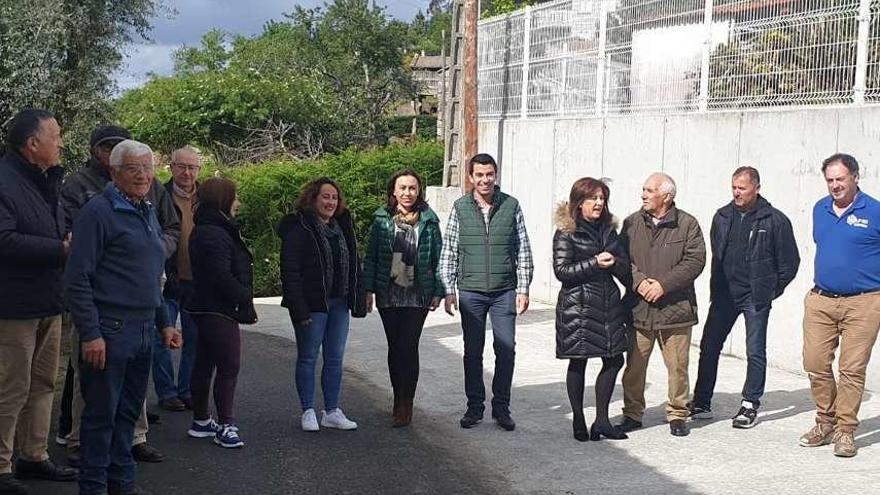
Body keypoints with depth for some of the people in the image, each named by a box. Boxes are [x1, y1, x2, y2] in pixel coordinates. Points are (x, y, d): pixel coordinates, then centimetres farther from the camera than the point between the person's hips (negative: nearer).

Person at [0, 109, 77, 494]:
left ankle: (33, 455, 29)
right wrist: (61, 250, -22)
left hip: (48, 303, 9)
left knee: (43, 384, 17)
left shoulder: (47, 181, 14)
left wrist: (74, 242, 2)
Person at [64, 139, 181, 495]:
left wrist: (163, 323, 18)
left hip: (143, 331, 8)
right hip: (109, 332, -8)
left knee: (129, 411, 14)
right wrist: (90, 334, -18)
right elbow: (77, 279, -14)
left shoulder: (149, 213, 15)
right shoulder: (98, 212, -10)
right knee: (101, 412, 0)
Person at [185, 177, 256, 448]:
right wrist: (246, 299, -13)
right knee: (229, 366, -8)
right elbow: (222, 277, -24)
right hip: (219, 310, -11)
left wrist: (244, 299, 12)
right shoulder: (214, 235, -19)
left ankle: (201, 421, 24)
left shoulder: (206, 231, 16)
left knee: (205, 364, 15)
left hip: (206, 309, 11)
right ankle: (225, 426, -5)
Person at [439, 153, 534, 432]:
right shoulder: (460, 208, 2)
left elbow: (523, 251, 4)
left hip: (504, 292, 0)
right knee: (472, 351, 7)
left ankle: (501, 407, 13)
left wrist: (523, 289, 0)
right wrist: (448, 291, 0)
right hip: (471, 293, 0)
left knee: (506, 350, 1)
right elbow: (448, 252, 5)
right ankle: (474, 406, 18)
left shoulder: (511, 206, 2)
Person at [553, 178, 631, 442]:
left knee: (615, 359, 3)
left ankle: (602, 420, 13)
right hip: (578, 305, -6)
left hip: (608, 302, 6)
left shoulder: (608, 230, 13)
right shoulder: (566, 233, -5)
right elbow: (561, 270, -12)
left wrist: (615, 262, -10)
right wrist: (595, 263, -18)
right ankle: (579, 422, 15)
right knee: (578, 361, 3)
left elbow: (624, 264, 13)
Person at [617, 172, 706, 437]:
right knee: (634, 365, 5)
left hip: (675, 308, -2)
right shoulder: (632, 223, 9)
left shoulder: (687, 224, 1)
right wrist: (639, 281, -13)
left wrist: (663, 284, -13)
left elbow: (695, 261, -6)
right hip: (638, 308, 2)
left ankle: (677, 415, 18)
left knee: (677, 366, 4)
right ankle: (633, 414, 17)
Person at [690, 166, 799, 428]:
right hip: (724, 294, 4)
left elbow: (789, 261, 0)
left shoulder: (775, 220, -6)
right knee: (709, 347, 3)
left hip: (755, 297, -4)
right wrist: (717, 287, 13)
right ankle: (701, 404, 11)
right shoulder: (722, 217, 7)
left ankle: (750, 406, 13)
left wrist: (771, 289, 1)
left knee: (755, 352, 3)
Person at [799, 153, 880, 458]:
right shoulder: (820, 210, 11)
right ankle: (825, 423, 18)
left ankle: (844, 430, 6)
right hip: (820, 301, 5)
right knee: (815, 364, 2)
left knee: (852, 369, -3)